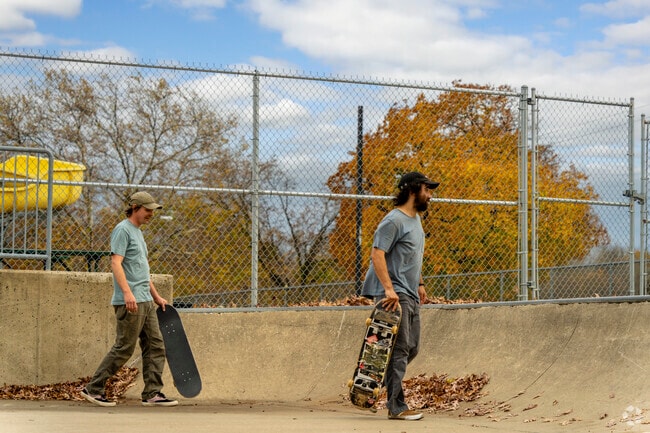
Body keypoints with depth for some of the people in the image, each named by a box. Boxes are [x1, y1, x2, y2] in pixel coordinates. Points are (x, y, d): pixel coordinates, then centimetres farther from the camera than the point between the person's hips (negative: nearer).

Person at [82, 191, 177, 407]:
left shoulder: (138, 232, 22)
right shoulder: (123, 230, -8)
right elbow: (116, 263, -18)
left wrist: (156, 296, 27)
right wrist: (127, 292, -28)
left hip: (145, 301, 10)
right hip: (130, 302, -10)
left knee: (156, 346, 4)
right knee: (124, 348, -7)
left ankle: (152, 393, 5)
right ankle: (93, 388, 2)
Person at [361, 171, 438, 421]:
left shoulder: (415, 219, 18)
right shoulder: (394, 220, -13)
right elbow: (377, 254, -21)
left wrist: (420, 283, 23)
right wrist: (389, 288, -27)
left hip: (411, 295, 10)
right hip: (394, 295, -10)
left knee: (411, 348, 11)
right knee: (399, 350, -11)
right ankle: (396, 407, -9)